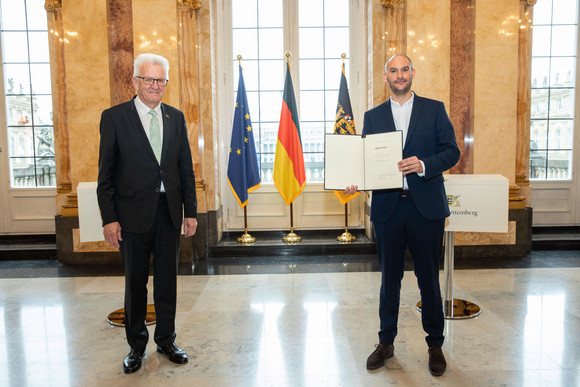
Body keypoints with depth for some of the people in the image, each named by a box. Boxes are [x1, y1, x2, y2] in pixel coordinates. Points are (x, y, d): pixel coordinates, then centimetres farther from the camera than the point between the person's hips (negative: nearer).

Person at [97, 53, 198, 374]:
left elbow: (186, 169, 8)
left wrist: (190, 212, 5)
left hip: (169, 212, 3)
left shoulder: (176, 117, 7)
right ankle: (136, 345, 29)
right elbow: (106, 174, -3)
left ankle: (166, 339, 31)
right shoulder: (114, 117, -2)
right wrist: (109, 218, -8)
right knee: (135, 283, 10)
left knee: (167, 279, 13)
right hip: (134, 214, -3)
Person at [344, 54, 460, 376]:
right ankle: (386, 343, 28)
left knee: (429, 279, 8)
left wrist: (423, 165, -19)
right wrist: (356, 181, -12)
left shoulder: (434, 109, 6)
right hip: (387, 207, 2)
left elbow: (452, 151, 0)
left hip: (426, 207, -1)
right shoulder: (373, 116, 11)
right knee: (389, 279, 12)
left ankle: (436, 345, 27)